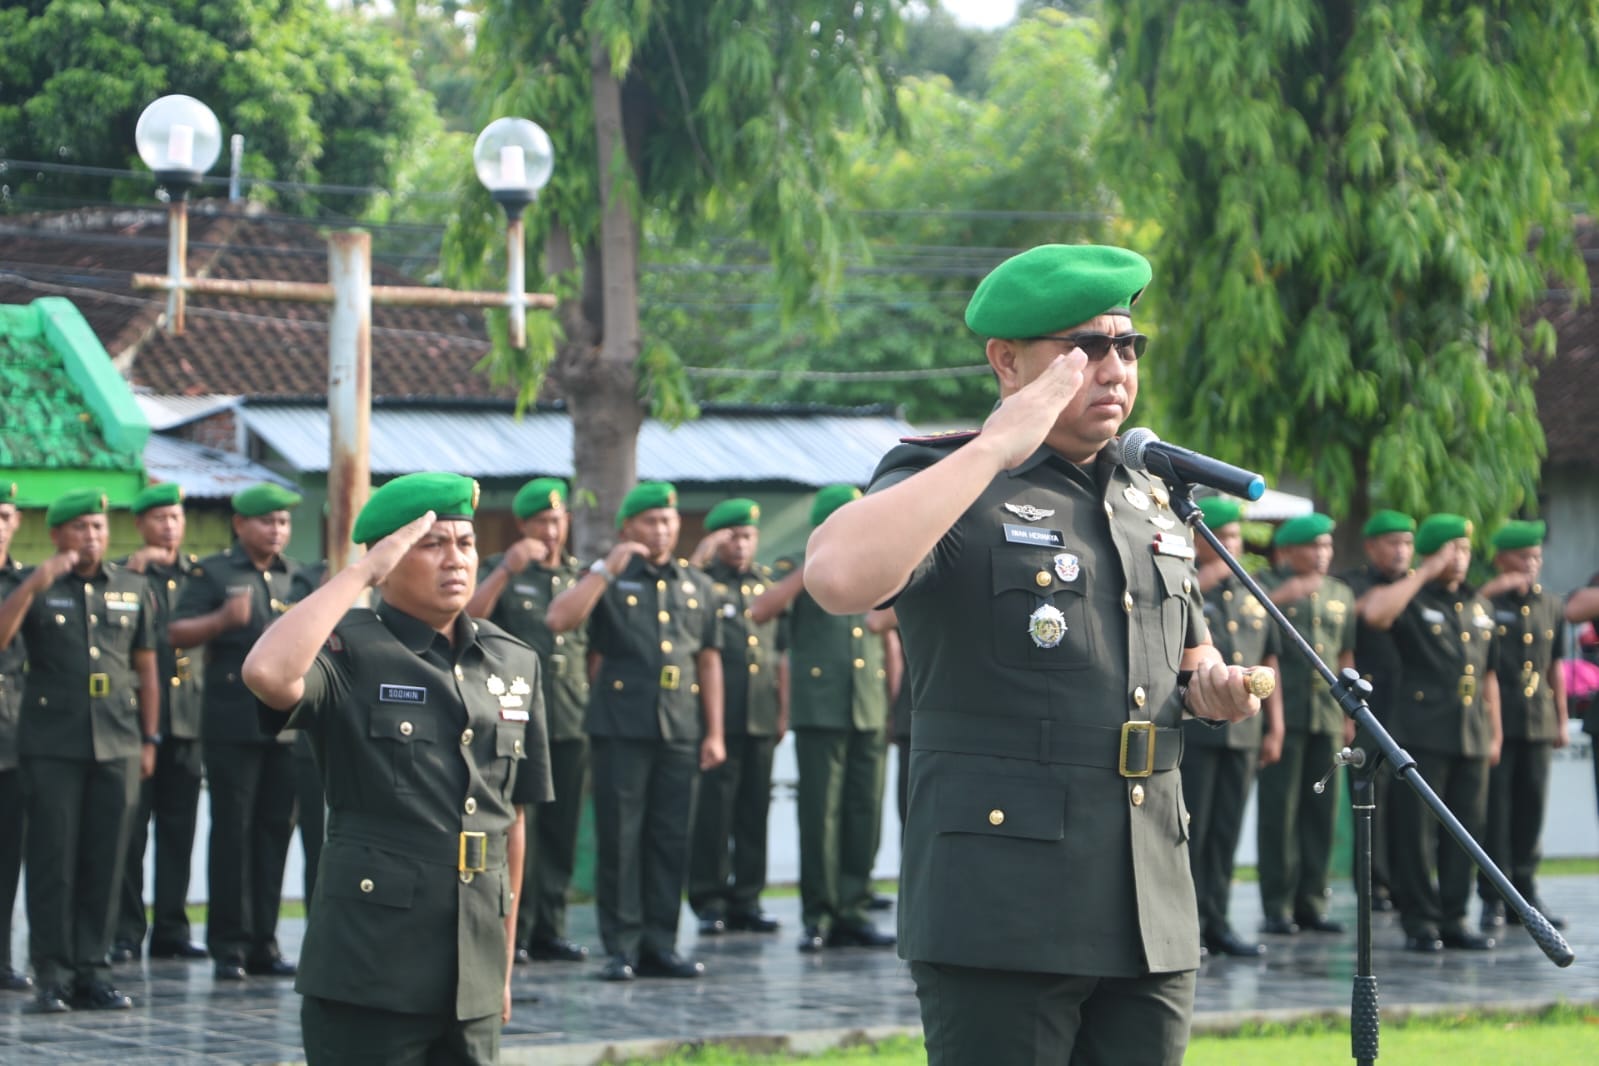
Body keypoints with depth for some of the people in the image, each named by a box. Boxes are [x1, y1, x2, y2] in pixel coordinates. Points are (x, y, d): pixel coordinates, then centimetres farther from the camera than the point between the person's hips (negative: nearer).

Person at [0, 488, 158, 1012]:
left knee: (105, 860, 3)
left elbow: (146, 669, 14)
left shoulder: (132, 589, 11)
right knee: (53, 858, -3)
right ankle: (52, 974, 1)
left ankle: (93, 970, 10)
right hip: (52, 746, -3)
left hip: (117, 746, 3)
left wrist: (149, 740, 10)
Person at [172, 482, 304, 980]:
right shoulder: (213, 573, 2)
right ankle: (228, 944, -1)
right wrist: (223, 619, -22)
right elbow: (178, 632, -5)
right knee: (231, 830, -5)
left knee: (275, 829, 6)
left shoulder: (297, 577, 18)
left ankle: (263, 942, 12)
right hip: (233, 726, -5)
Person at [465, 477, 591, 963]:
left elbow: (596, 651, 20)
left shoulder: (581, 577, 16)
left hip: (572, 723, 4)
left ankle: (548, 929, 11)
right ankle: (511, 930, -3)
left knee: (560, 832, 5)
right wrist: (507, 570, -19)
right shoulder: (501, 571, 6)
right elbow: (468, 617, -11)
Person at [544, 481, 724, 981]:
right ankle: (621, 947, 1)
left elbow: (709, 661, 15)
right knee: (619, 839, -3)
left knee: (672, 839, 3)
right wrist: (607, 570, -13)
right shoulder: (609, 580, 5)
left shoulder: (696, 585, 16)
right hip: (621, 727, -3)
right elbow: (558, 620, -12)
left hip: (680, 732, 3)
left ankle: (660, 944, 10)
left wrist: (714, 732, 9)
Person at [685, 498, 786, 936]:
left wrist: (783, 710, 15)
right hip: (715, 714, -4)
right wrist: (698, 560, -17)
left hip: (760, 716, 5)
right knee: (712, 809, -4)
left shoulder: (767, 584, 17)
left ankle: (746, 899, 13)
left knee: (754, 809, 7)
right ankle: (709, 902, 1)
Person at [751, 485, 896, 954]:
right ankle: (819, 916, 0)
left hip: (869, 712, 4)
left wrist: (894, 704, 13)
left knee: (865, 812, 3)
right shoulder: (799, 572, 4)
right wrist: (812, 567, -15)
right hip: (820, 709, -4)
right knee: (820, 813, -5)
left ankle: (853, 911, 10)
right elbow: (761, 611, -14)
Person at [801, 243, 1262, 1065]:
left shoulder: (1149, 503, 18)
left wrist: (1212, 687, 8)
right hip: (1003, 918, -7)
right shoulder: (948, 488, -5)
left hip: (1151, 913, 7)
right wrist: (996, 448, -20)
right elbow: (837, 577, -28)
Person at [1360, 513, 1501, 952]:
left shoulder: (1480, 607, 18)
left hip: (1472, 736, 5)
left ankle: (1453, 919, 12)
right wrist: (1425, 574, -17)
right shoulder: (1413, 601, 0)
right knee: (1417, 829, -4)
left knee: (1466, 829, 5)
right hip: (1423, 734, -5)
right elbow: (1375, 612, -25)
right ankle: (1420, 921, 1)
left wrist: (1494, 734, 17)